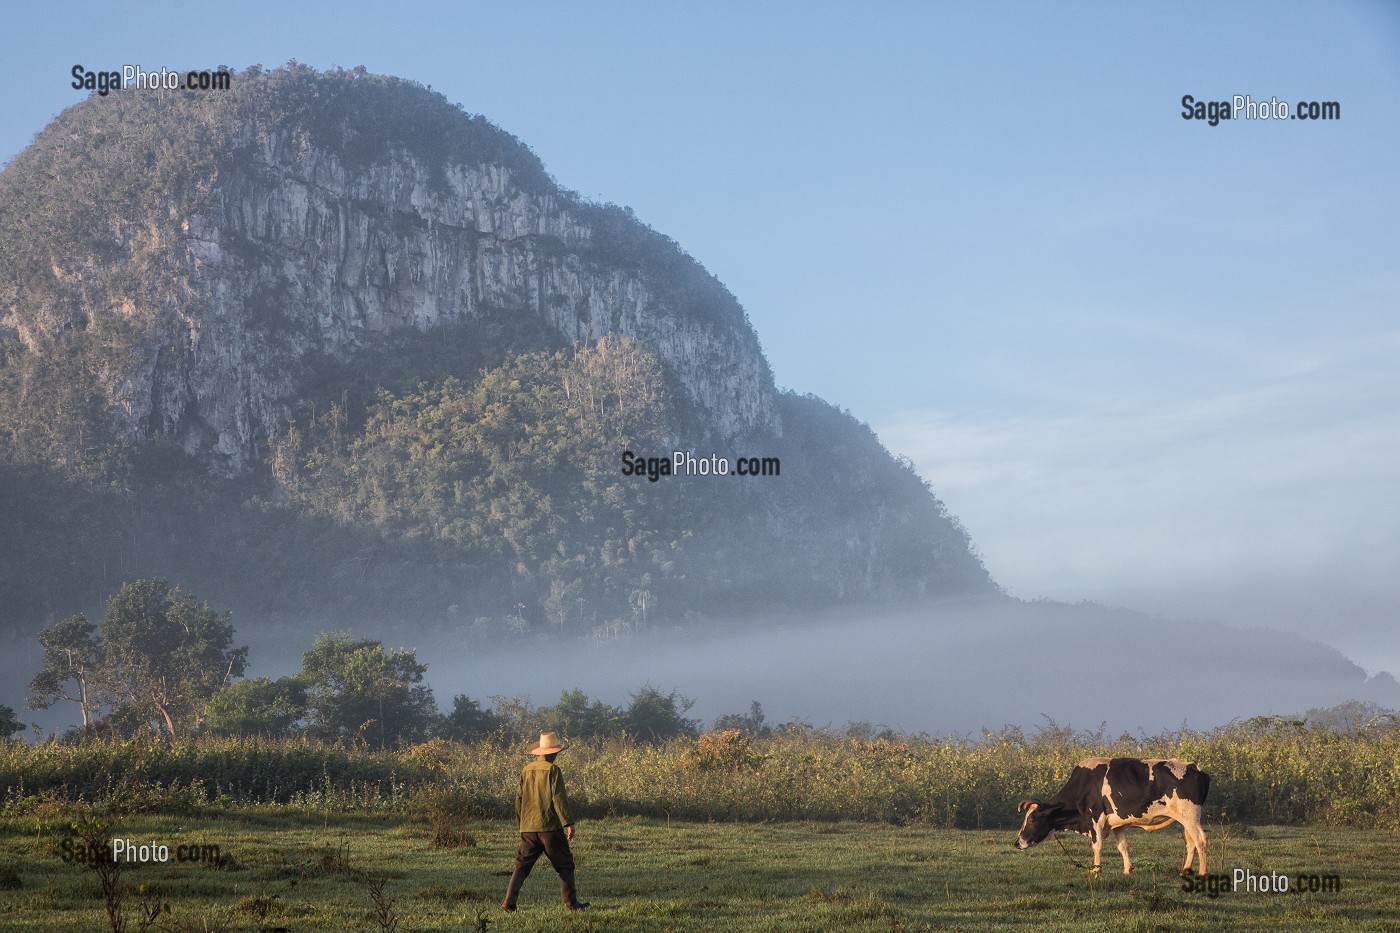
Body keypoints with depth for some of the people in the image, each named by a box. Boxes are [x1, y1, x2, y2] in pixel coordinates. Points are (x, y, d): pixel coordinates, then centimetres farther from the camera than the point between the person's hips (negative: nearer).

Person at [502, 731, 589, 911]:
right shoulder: (553, 770, -8)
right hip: (550, 826, -5)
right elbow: (559, 798, -12)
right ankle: (571, 902, 7)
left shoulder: (526, 770, 10)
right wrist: (568, 823, -11)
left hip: (528, 828, 5)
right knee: (564, 865, 6)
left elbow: (519, 798, 16)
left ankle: (509, 902, -6)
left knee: (522, 865, 5)